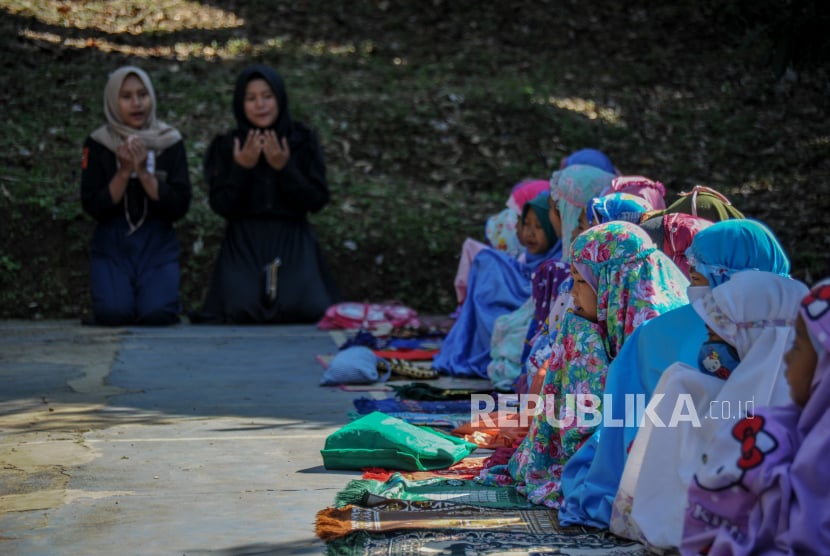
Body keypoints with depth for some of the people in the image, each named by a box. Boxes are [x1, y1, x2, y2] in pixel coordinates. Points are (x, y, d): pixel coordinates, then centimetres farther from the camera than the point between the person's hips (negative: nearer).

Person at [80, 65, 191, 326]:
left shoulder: (170, 142, 0)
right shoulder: (98, 144, -1)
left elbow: (179, 207, -7)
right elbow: (93, 207, -6)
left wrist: (143, 172, -18)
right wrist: (123, 172, -18)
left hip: (157, 245, 0)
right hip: (111, 245, 0)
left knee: (156, 314, -24)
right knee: (113, 313, -24)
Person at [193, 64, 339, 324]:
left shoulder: (303, 140, 1)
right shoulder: (226, 146, 2)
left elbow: (317, 201, -5)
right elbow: (221, 206, -4)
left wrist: (285, 168, -17)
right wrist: (241, 169, -17)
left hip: (293, 246, 0)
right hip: (244, 246, 0)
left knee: (305, 309, -22)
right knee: (242, 310, -24)